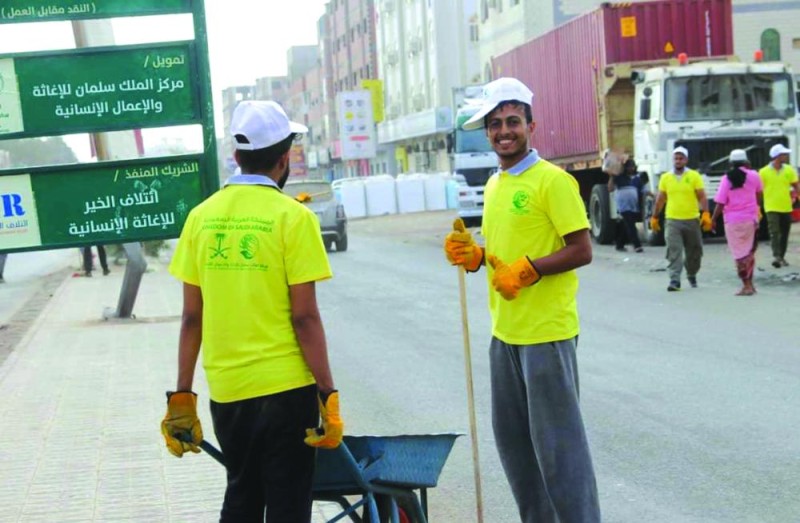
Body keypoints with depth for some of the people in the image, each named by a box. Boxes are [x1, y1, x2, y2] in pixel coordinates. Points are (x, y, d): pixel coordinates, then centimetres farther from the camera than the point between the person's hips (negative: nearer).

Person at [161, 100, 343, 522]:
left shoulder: (202, 216, 3)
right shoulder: (292, 217, -9)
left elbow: (191, 317, 4)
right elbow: (304, 317, -12)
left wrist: (182, 395, 10)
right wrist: (328, 395, -6)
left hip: (225, 391, 5)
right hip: (283, 387, -4)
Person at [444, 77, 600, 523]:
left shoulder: (552, 181, -12)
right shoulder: (494, 184, 14)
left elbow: (581, 251, -14)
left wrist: (526, 269, -22)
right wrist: (474, 255, 3)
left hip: (546, 333, -9)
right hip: (505, 331, 9)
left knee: (557, 440, -4)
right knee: (512, 437, 16)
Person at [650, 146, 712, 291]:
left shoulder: (694, 176, 0)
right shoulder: (665, 178, 6)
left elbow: (702, 197, -4)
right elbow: (660, 199, 13)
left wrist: (706, 214, -17)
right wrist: (654, 218, 14)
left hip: (692, 220, 0)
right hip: (673, 221, 0)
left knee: (694, 251, 12)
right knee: (674, 252, -11)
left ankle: (692, 275, 34)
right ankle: (674, 280, -13)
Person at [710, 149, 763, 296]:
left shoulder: (727, 179, -6)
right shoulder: (753, 176, -2)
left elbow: (720, 203, -8)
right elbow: (759, 193, 16)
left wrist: (713, 219, 2)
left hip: (732, 221, -2)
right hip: (751, 219, 2)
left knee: (740, 254, 2)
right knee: (749, 253, 13)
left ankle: (747, 285, 0)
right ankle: (749, 284, 14)